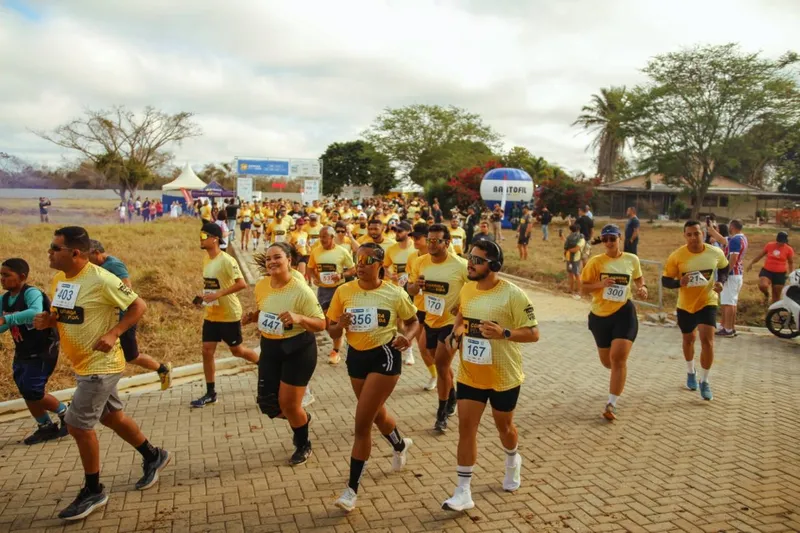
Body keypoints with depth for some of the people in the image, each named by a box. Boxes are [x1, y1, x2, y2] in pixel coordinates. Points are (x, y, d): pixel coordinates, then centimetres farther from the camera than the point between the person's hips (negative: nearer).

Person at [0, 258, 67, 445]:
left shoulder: (32, 293, -21)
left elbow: (36, 313, -41)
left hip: (42, 351, -8)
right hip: (22, 353, 8)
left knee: (33, 393, -8)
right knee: (26, 393, 12)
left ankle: (66, 414, 14)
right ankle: (46, 427, 28)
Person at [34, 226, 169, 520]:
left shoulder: (100, 279, -21)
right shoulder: (58, 279, 3)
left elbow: (138, 305, -15)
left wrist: (113, 334, -24)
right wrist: (46, 320, -5)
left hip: (100, 365, -9)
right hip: (84, 364, 9)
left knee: (78, 424, -4)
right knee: (111, 417, 19)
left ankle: (93, 491, 14)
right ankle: (153, 456, 38)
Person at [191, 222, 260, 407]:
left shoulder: (226, 260, -20)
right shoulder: (206, 259, 6)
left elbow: (242, 283, -27)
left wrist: (218, 294, -31)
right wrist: (204, 296, 6)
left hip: (229, 315, -7)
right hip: (211, 315, 7)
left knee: (237, 350, 7)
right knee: (207, 351, 4)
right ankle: (210, 393, 13)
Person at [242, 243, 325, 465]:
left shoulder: (301, 290, -20)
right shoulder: (261, 286, -3)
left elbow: (321, 324, -18)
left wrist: (298, 318, -36)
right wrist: (251, 317, -5)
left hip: (298, 349, -6)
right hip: (270, 348, 6)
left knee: (288, 403, 0)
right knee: (266, 402, 5)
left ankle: (303, 445, 30)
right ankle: (301, 418, 39)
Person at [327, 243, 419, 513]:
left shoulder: (395, 293, -11)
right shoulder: (343, 292, -5)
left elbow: (413, 321, 4)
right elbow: (331, 329, 0)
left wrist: (406, 337, -17)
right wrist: (340, 325, -23)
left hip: (384, 357, -5)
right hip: (356, 357, 5)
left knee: (362, 423, -8)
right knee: (376, 414, 24)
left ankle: (352, 488, 6)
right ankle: (400, 445, 57)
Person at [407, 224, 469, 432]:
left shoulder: (460, 265, -18)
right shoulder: (420, 263, -5)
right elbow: (411, 290, 5)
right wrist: (415, 286, -17)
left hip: (451, 322, -5)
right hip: (430, 321, 5)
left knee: (441, 366, -7)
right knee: (442, 365, 20)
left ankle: (442, 414, 10)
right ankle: (452, 397, 44)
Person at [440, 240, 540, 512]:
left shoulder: (513, 295, -20)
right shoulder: (466, 289, -1)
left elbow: (533, 333, -17)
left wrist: (503, 333, -32)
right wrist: (455, 334, -2)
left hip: (504, 377, -4)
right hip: (469, 374, 4)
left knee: (504, 425, 17)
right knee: (466, 427, 0)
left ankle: (512, 461, 51)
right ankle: (463, 491, 8)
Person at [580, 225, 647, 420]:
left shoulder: (632, 260, 0)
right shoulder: (596, 262, -6)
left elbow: (638, 277, 19)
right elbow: (584, 287, -4)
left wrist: (643, 288, -3)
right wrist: (600, 284, -23)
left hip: (624, 313, -1)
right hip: (599, 315, 1)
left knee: (618, 358, -14)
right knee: (607, 361, 15)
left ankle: (611, 404, -7)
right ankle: (619, 375, 53)